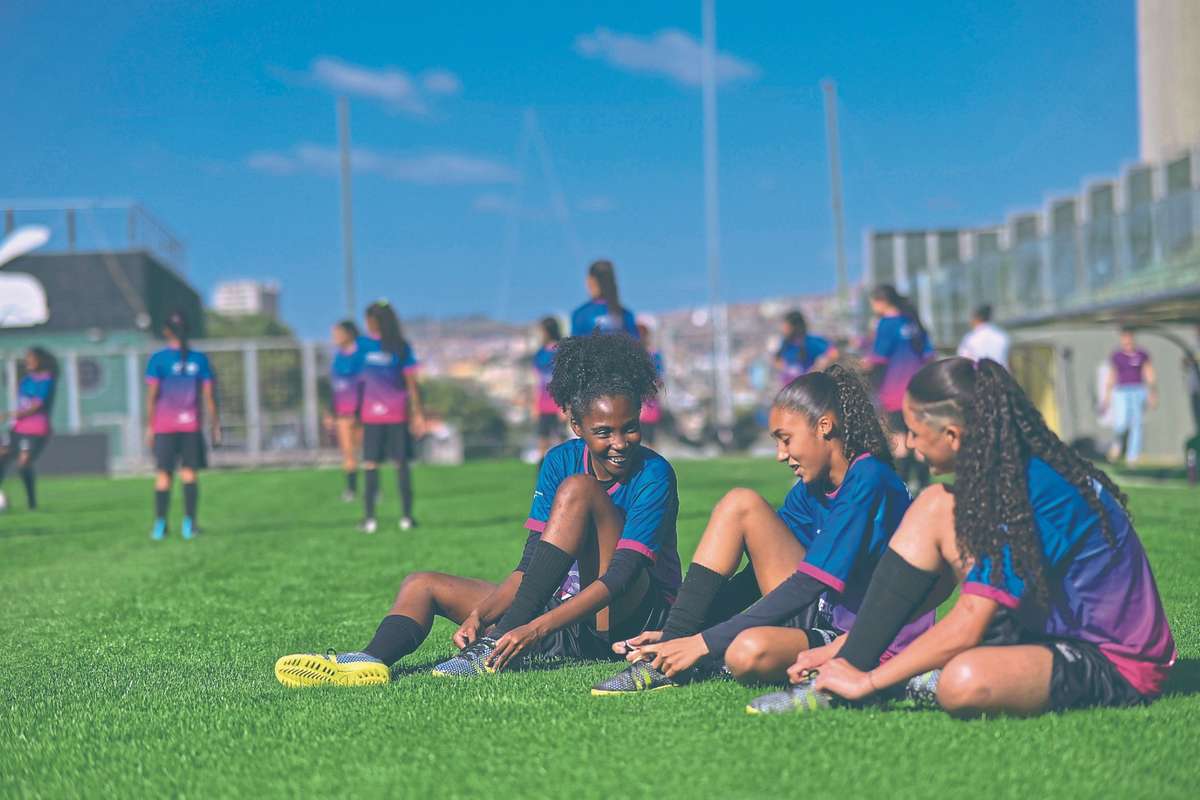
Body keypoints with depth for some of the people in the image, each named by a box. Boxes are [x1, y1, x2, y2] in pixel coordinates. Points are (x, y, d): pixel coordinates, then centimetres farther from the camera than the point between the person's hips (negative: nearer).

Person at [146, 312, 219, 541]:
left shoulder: (158, 359, -3)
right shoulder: (199, 359, 2)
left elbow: (152, 395, -5)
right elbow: (208, 395, 1)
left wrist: (149, 425, 0)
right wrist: (215, 425, 7)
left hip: (164, 427, -1)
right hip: (192, 425, 1)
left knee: (162, 474, 3)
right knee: (189, 473, 4)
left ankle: (160, 524, -2)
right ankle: (189, 523, -4)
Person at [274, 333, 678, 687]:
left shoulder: (653, 474, -14)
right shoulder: (561, 461, 3)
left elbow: (619, 576, -24)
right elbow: (529, 567, -2)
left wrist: (537, 629, -35)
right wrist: (478, 614, -20)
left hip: (636, 616, -7)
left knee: (577, 488, -26)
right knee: (422, 584, 0)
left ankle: (496, 647, -32)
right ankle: (373, 659, -35)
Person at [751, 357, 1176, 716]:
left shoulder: (1032, 491, -24)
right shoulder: (1003, 474, 4)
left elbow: (966, 627, -25)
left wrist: (869, 681, -17)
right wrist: (844, 649, 9)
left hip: (1117, 667, -9)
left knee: (965, 682, -41)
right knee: (934, 507, -1)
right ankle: (843, 673, -6)